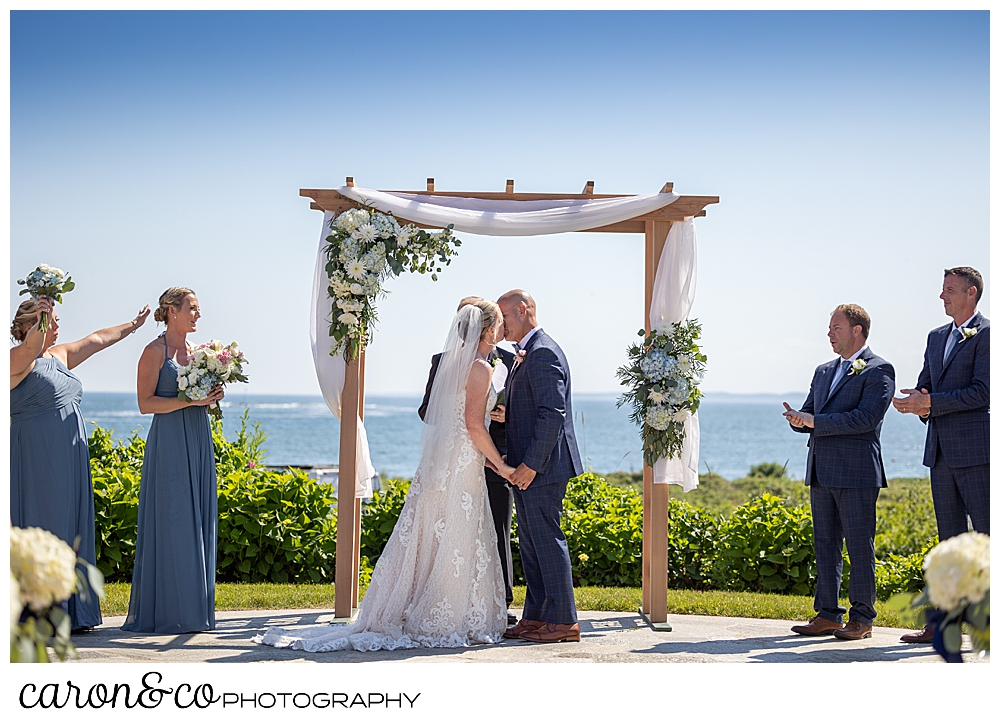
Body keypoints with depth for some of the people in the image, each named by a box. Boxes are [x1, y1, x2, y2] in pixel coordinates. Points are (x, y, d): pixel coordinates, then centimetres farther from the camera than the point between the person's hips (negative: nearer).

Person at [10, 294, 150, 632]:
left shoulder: (60, 355, 17)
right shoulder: (17, 359, -8)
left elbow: (96, 339, 27)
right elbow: (29, 349, -30)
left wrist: (133, 325, 36)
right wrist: (41, 323, -48)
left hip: (68, 461, 9)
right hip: (36, 460, -8)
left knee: (70, 526, 8)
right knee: (39, 527, -8)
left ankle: (70, 612, 12)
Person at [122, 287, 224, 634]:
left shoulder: (195, 351, 16)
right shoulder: (155, 351, -5)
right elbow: (145, 403, -11)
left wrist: (211, 395, 3)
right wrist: (191, 400, -17)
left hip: (198, 442, 7)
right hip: (169, 443, -7)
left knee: (198, 522, 6)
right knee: (171, 522, -7)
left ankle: (193, 608, 10)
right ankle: (166, 610, -2)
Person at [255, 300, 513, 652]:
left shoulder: (452, 361, 16)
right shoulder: (480, 368, -10)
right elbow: (474, 425, -17)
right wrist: (500, 464, -9)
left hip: (438, 462, 8)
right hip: (462, 465, -8)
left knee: (428, 540, 10)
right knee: (455, 544, -3)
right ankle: (445, 623, 0)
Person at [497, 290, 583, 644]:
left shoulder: (543, 353, -15)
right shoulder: (526, 355, 18)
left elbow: (552, 414, -22)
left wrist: (531, 464, -21)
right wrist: (513, 461, 14)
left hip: (542, 468, -10)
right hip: (527, 468, 10)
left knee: (547, 540, -6)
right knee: (531, 544, 13)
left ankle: (564, 621, -1)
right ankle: (536, 617, 19)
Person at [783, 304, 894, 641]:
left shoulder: (878, 370, -4)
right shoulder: (824, 372, 20)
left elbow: (866, 417, -16)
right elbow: (810, 414, 20)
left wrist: (815, 421, -15)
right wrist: (799, 419, -5)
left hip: (856, 472, -7)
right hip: (821, 471, 8)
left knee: (859, 545, -3)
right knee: (825, 544, 8)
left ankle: (862, 619, 4)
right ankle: (827, 614, 13)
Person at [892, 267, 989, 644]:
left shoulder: (986, 334, -7)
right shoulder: (937, 337, 18)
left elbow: (982, 392, -15)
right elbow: (925, 386, 20)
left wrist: (931, 402, -16)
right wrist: (919, 403, -3)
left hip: (974, 448, -8)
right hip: (941, 450, 8)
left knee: (987, 535, -6)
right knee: (950, 538, 11)